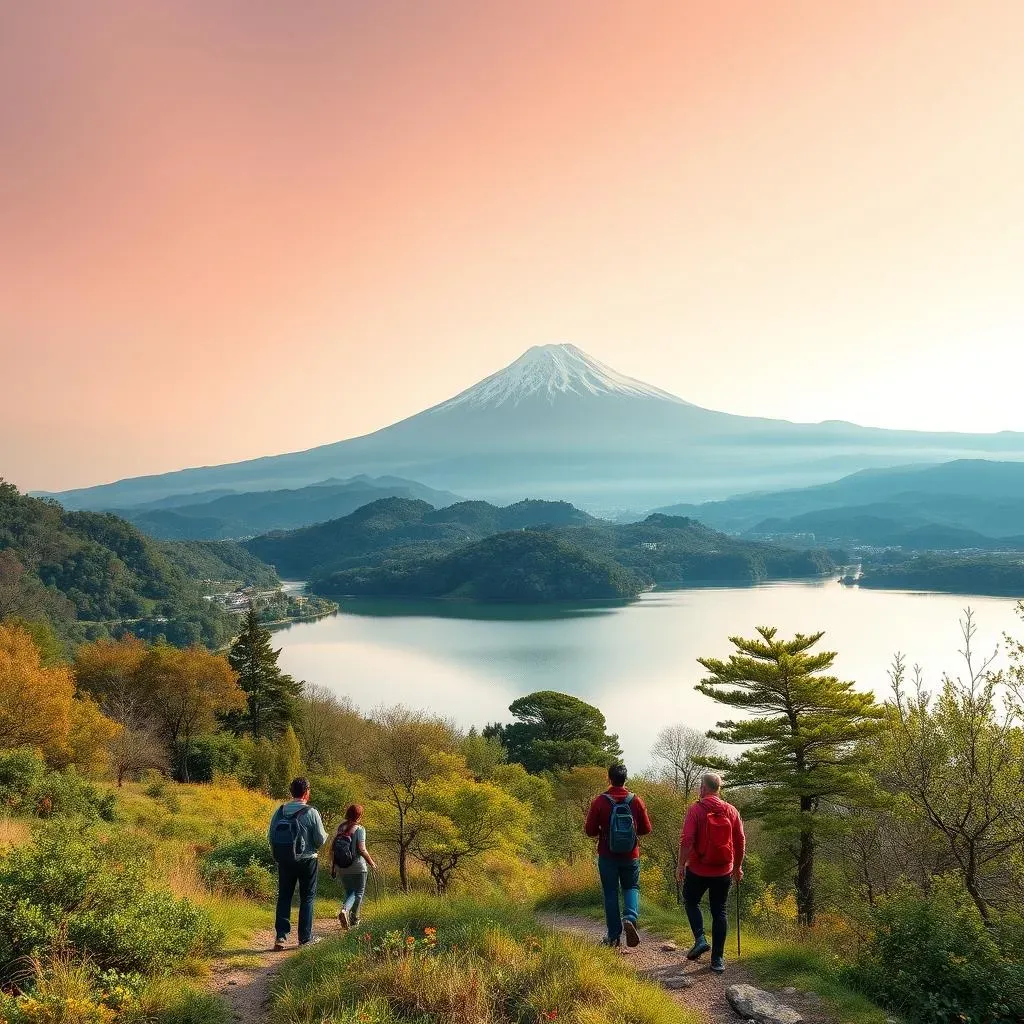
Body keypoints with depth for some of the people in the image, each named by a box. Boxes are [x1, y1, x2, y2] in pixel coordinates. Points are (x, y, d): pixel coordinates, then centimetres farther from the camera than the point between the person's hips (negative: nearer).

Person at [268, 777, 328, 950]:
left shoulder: (279, 812, -1)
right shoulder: (311, 813, -13)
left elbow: (271, 837, 4)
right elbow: (321, 839, -12)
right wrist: (324, 834, 10)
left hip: (284, 862, 3)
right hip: (307, 861, -3)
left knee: (284, 897, 11)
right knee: (307, 898, 9)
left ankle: (280, 935, 1)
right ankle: (305, 938, 13)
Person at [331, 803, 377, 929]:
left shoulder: (340, 828, 3)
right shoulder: (359, 829, -11)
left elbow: (332, 849, 4)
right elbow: (362, 850, -17)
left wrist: (332, 867, 13)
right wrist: (371, 863, -4)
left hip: (342, 868, 4)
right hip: (357, 867, -4)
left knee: (349, 892, 19)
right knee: (359, 893, 9)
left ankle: (345, 909, 1)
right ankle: (353, 919, -2)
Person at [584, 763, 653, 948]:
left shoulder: (600, 801, -11)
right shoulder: (636, 801, -6)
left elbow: (590, 831, -8)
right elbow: (646, 829, 2)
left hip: (607, 856, -1)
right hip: (631, 855, 1)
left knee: (611, 893, 10)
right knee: (631, 887, 18)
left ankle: (614, 936, 12)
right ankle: (630, 917, -9)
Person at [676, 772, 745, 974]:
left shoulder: (695, 810, -12)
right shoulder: (731, 811, 0)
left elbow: (686, 840, -17)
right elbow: (740, 842, 4)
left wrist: (681, 865, -7)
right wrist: (738, 867, 17)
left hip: (698, 870, -3)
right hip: (723, 872, 3)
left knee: (691, 902, 21)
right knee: (720, 912, 11)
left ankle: (700, 939, 4)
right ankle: (718, 959, 10)